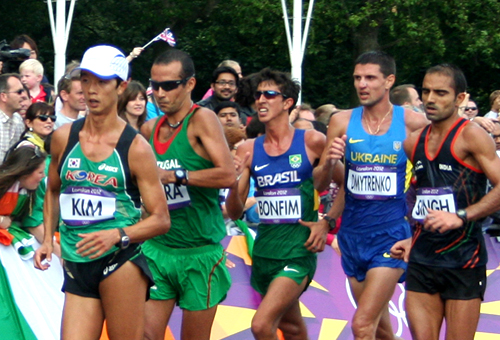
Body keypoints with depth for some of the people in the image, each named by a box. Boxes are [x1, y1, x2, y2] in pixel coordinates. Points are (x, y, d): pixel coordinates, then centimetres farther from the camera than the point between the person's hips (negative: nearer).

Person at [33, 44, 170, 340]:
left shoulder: (135, 147, -3)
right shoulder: (64, 138, 8)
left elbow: (161, 219, -2)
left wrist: (117, 236, -18)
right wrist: (48, 240, 13)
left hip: (121, 260, -4)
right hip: (75, 268, 4)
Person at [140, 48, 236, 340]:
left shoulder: (202, 120, -9)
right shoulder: (150, 129, 10)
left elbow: (228, 175, -21)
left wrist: (174, 175, -22)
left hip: (200, 252, -5)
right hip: (157, 249, 5)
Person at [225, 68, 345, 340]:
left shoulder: (312, 142, -5)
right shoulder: (248, 151, 4)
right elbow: (235, 213, 4)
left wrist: (327, 222, -6)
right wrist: (235, 180, -13)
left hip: (298, 253, -5)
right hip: (264, 253, 5)